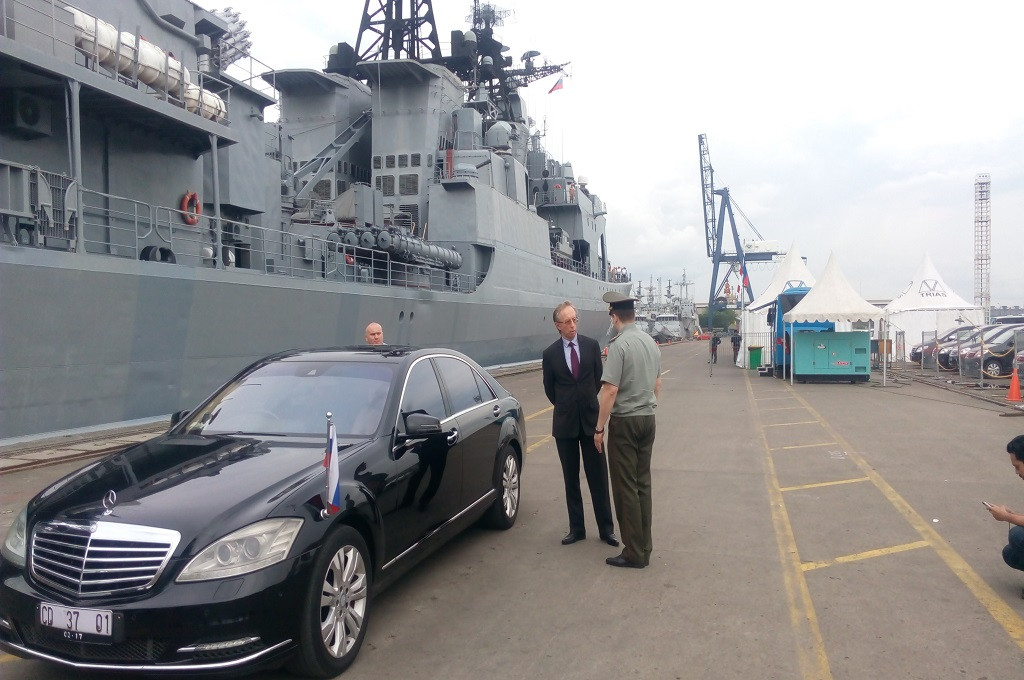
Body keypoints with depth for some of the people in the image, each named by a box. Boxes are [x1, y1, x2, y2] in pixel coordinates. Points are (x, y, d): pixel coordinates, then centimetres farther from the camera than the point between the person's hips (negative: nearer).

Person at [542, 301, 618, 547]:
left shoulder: (591, 345, -1)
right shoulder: (550, 354, -3)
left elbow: (598, 377, 11)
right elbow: (549, 389, 8)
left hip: (590, 419, 0)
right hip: (565, 423, 0)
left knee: (598, 476, 4)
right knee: (571, 478, 9)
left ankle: (606, 528, 14)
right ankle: (576, 528, 19)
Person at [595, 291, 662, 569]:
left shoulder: (619, 344, -17)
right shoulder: (651, 342, 8)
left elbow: (610, 391, -20)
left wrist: (599, 428, -13)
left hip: (624, 421, -8)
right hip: (648, 418, 8)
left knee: (625, 487, 0)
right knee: (643, 484, 13)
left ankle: (634, 553, 6)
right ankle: (644, 548, 21)